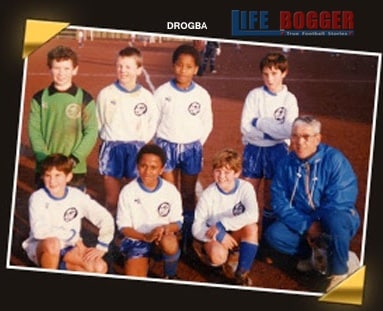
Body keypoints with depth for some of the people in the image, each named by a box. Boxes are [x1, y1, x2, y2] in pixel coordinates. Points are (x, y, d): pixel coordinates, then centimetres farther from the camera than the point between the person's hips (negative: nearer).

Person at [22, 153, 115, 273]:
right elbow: (39, 231, -29)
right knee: (52, 243, -39)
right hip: (41, 247, -3)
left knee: (100, 267, -20)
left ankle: (59, 265, 1)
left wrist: (101, 248, -13)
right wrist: (74, 237, -22)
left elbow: (106, 219, -4)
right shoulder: (37, 198, -16)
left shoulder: (77, 196, -8)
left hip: (69, 248, 3)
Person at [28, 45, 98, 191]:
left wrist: (74, 159, -12)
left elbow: (91, 133, -1)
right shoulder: (40, 99, 4)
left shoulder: (85, 99, 1)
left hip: (75, 170, -1)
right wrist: (45, 159, -12)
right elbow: (34, 131, 0)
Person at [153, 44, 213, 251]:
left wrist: (196, 144, 2)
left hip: (192, 148, 1)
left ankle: (188, 236, 17)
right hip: (167, 146, -1)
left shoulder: (202, 95, -3)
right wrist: (161, 144, 0)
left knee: (188, 194, 9)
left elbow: (207, 124, 7)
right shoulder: (162, 92, -6)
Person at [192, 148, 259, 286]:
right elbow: (196, 228, -17)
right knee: (218, 256, -35)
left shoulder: (245, 187, -16)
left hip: (235, 235, 2)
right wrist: (219, 235, -33)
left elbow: (252, 215, -33)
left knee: (251, 227, -31)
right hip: (212, 235, -2)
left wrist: (222, 225, -33)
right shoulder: (208, 194, -17)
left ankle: (241, 273, -15)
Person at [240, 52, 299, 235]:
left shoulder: (289, 99, -3)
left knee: (271, 196, 9)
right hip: (253, 149, 0)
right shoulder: (254, 95, -3)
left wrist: (259, 122, -14)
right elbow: (246, 127, -10)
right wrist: (272, 132, -13)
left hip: (277, 151, 0)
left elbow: (289, 131, -15)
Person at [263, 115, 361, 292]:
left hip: (339, 220, -4)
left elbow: (339, 201, -22)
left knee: (333, 218, -39)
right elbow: (279, 202, -9)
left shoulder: (334, 160, -16)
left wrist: (317, 226, -20)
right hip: (301, 223, 4)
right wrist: (305, 226, -20)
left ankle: (339, 271, -16)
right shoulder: (286, 164, -4)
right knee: (274, 235, -21)